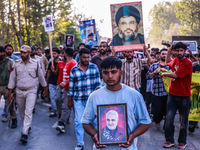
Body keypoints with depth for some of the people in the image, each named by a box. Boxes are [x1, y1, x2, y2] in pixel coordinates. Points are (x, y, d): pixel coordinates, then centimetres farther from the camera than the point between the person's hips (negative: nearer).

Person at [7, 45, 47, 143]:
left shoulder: (35, 64, -2)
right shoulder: (17, 64, 3)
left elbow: (41, 77, 10)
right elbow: (12, 78, 8)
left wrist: (45, 89, 16)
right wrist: (10, 93, 6)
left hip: (31, 91, -3)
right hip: (19, 91, 3)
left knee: (28, 112, -13)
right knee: (21, 112, 13)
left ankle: (25, 133, -15)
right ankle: (27, 127, 35)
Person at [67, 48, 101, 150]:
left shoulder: (94, 67, 3)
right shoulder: (73, 70, 3)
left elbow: (98, 83, 3)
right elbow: (71, 87, 7)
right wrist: (69, 101, 8)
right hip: (78, 100, 1)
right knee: (78, 121, 4)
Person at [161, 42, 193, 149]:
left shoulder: (187, 63, -12)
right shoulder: (175, 60, 9)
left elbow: (175, 75, -18)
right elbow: (168, 62, 33)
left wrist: (164, 74, 0)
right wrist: (170, 48, 24)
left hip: (184, 96, -5)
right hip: (172, 94, 5)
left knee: (183, 121, 7)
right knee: (169, 118, 0)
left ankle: (182, 141, 23)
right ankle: (169, 140, 13)